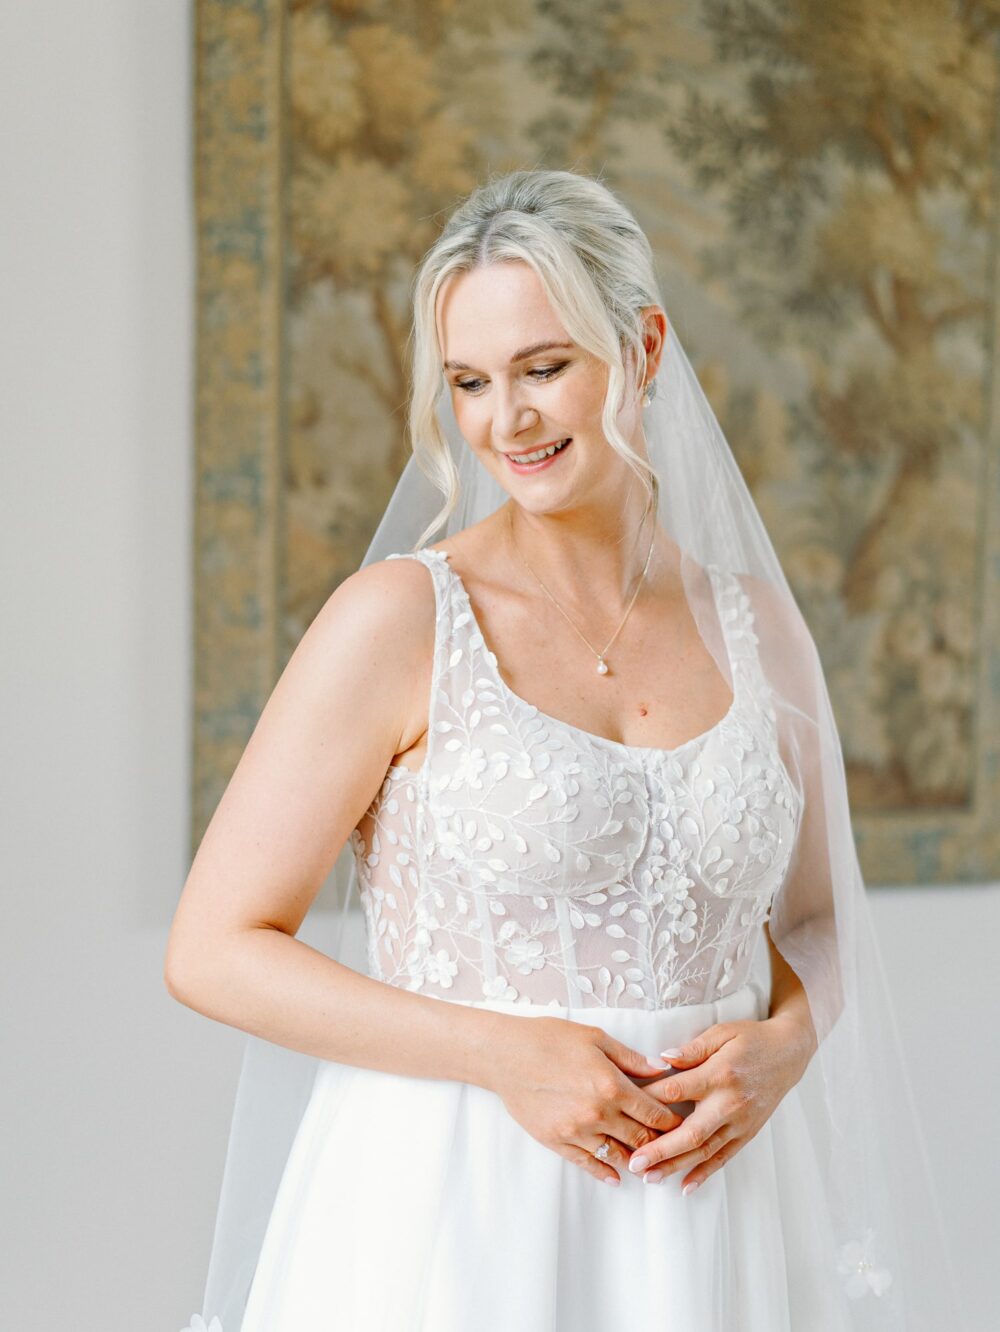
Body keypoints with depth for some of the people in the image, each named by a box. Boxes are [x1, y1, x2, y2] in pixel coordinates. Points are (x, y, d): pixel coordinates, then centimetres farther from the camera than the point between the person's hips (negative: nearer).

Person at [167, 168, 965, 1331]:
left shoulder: (756, 625, 4)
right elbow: (215, 950, -8)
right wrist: (504, 1053, -16)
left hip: (707, 1208, 4)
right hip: (459, 1222, -3)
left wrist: (783, 1043, -5)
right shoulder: (395, 619, -8)